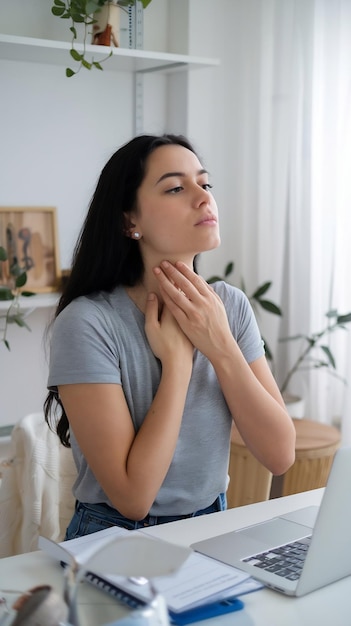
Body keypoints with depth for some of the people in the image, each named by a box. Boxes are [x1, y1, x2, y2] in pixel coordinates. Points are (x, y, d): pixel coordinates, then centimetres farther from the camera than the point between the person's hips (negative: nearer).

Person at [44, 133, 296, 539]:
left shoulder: (231, 305, -2)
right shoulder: (87, 323, -18)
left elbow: (280, 455, -7)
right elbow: (132, 496, -19)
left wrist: (220, 347, -16)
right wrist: (177, 358, -17)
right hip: (116, 540, -3)